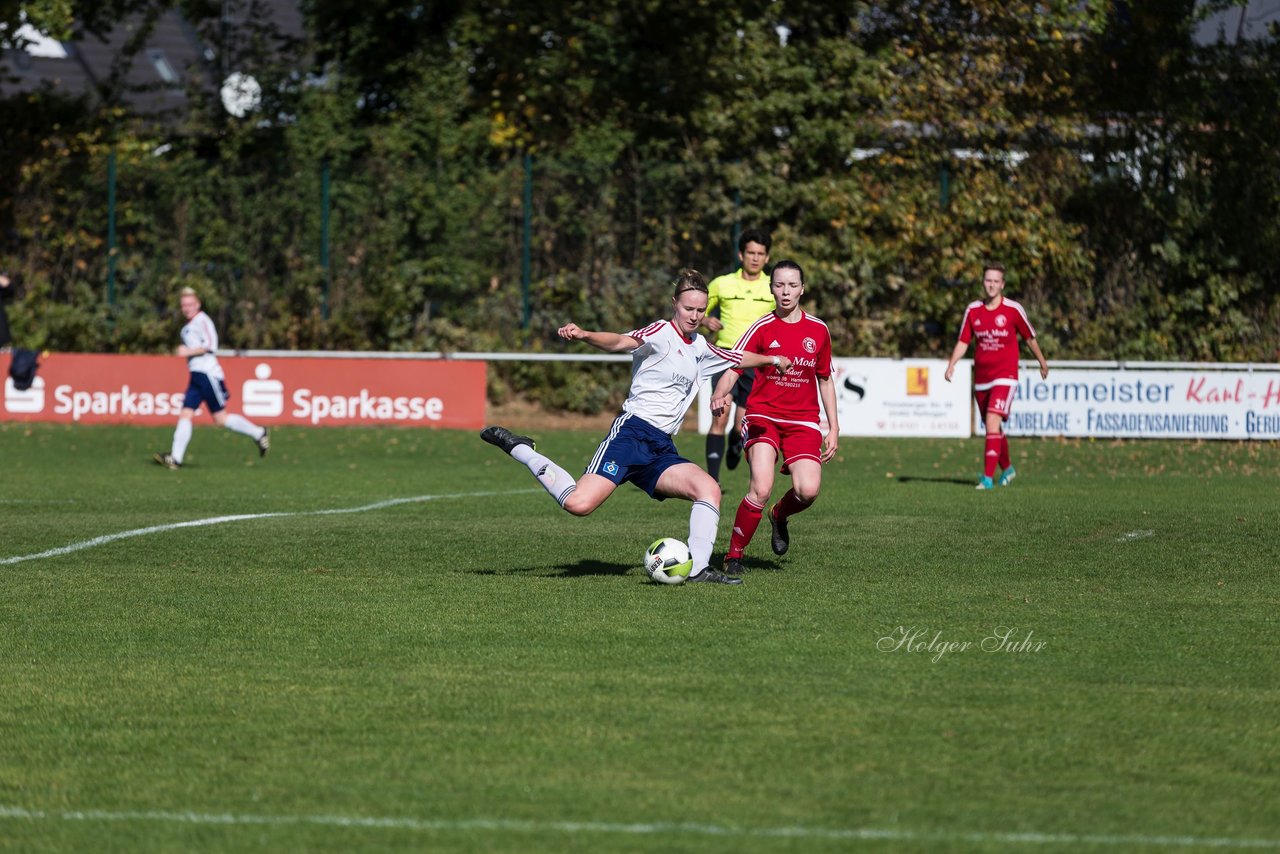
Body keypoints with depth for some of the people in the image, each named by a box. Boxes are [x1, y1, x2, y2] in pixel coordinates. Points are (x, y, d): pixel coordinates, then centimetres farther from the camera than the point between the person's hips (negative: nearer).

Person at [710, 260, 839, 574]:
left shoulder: (818, 330, 7)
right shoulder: (762, 329, -2)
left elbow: (825, 380, 17)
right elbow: (732, 369, -9)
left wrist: (833, 428, 13)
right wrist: (720, 394, -30)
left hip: (803, 422, 2)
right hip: (763, 417, -2)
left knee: (809, 490, -18)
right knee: (761, 489, -23)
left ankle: (780, 516, 19)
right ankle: (733, 555, -5)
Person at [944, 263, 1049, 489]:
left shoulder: (1013, 310, -6)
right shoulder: (972, 310, 3)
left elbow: (1030, 338, 8)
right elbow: (963, 341, 7)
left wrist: (1042, 362, 20)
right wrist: (951, 365, -8)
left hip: (1005, 377, -4)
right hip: (981, 379, 4)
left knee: (993, 422, -20)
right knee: (994, 428, 14)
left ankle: (988, 476, -22)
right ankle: (1007, 468, 36)